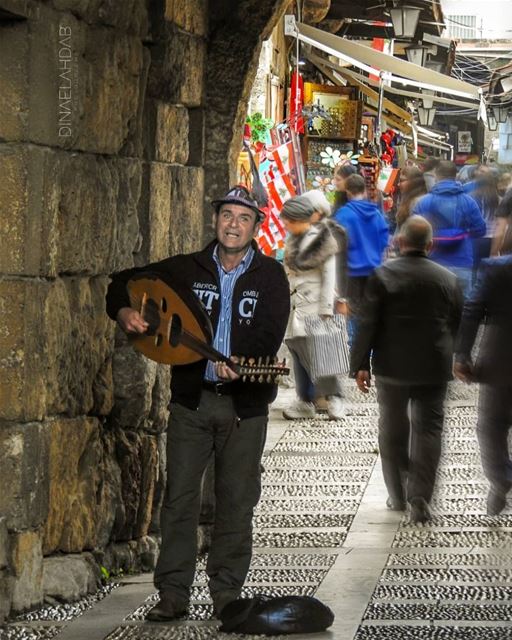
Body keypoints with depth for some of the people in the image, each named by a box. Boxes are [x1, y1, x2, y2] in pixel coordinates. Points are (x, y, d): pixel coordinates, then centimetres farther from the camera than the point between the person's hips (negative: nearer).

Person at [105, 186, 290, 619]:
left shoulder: (270, 276, 0)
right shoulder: (188, 269, 6)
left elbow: (270, 336, -12)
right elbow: (124, 282, 14)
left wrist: (241, 365, -31)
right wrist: (125, 312, -8)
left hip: (245, 401, -1)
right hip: (191, 396, 1)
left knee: (236, 501, 4)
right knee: (180, 496, 0)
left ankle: (227, 590, 14)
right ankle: (173, 592, 4)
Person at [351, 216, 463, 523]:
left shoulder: (383, 275, -9)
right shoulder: (448, 279, -1)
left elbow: (368, 323, -10)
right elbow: (457, 325, 8)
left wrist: (360, 364, -4)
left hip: (392, 367, -1)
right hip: (434, 368, 1)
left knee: (393, 430, 13)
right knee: (428, 429, 5)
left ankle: (397, 495, 20)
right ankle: (420, 498, -7)